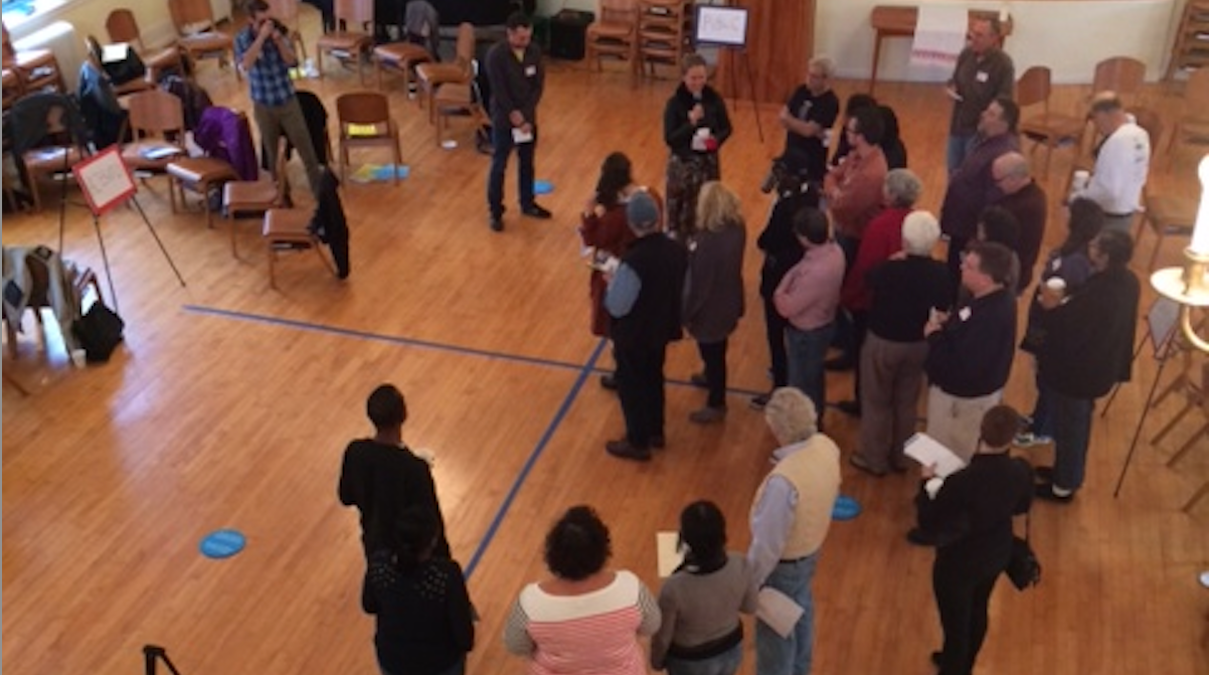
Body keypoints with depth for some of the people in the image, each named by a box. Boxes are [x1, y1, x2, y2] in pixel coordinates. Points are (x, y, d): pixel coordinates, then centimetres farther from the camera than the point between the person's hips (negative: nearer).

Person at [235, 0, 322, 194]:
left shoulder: (279, 32, -6)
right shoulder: (242, 39, -10)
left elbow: (292, 62, -12)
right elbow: (246, 65, -28)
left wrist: (278, 40, -26)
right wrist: (262, 37, -30)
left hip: (288, 100, 1)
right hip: (263, 106, 0)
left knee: (306, 147, 2)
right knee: (271, 151, 12)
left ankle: (319, 191, 13)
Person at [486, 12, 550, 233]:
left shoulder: (535, 51, -4)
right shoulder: (495, 56, -19)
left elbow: (538, 86, -4)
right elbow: (499, 92, -19)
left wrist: (524, 116, -12)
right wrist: (515, 117, -19)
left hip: (528, 117, 5)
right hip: (503, 119, -5)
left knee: (527, 163, 18)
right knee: (499, 166, 5)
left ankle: (527, 204, 36)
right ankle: (495, 212, 16)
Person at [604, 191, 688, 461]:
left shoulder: (633, 261, -32)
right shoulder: (677, 251, -11)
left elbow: (616, 307, -25)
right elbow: (681, 291, 3)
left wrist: (611, 281, -9)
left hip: (634, 336, -6)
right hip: (662, 330, 6)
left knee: (631, 386, 13)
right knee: (653, 379, 26)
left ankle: (638, 443, 27)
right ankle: (655, 432, 43)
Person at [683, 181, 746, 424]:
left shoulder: (706, 242, -36)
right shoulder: (737, 228, -12)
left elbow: (696, 283, -25)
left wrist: (686, 313, -11)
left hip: (709, 309, -7)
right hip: (728, 301, 7)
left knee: (712, 353, 14)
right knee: (715, 350, 32)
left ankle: (716, 404, 33)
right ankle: (711, 377, 58)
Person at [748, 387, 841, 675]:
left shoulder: (784, 480, -40)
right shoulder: (827, 448, -16)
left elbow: (768, 544, -30)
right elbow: (832, 494, 4)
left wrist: (748, 585, -14)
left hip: (784, 564, -8)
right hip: (811, 548, 8)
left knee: (775, 630, 16)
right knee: (800, 613, 31)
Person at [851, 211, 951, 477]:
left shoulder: (889, 270, -29)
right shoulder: (941, 273, -17)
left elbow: (869, 282, -7)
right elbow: (943, 309, -3)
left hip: (883, 343, -4)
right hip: (919, 344, 4)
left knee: (876, 403, 16)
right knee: (907, 402, 22)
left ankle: (873, 459, 30)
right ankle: (901, 457, 38)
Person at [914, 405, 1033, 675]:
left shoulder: (961, 482, -37)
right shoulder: (1021, 471, -20)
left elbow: (928, 524, -22)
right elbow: (1021, 507, 2)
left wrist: (927, 484, -9)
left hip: (957, 562, -6)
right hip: (996, 555, 6)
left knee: (955, 623, 16)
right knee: (977, 612, 30)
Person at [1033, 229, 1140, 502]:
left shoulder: (1096, 294, -36)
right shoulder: (1127, 281, -7)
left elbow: (1067, 334, -28)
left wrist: (1052, 309, -15)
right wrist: (1065, 305, 2)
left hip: (1075, 371, -9)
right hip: (1100, 366, 9)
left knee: (1068, 428, 12)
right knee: (1078, 425, 27)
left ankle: (1063, 486, 31)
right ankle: (1069, 473, 47)